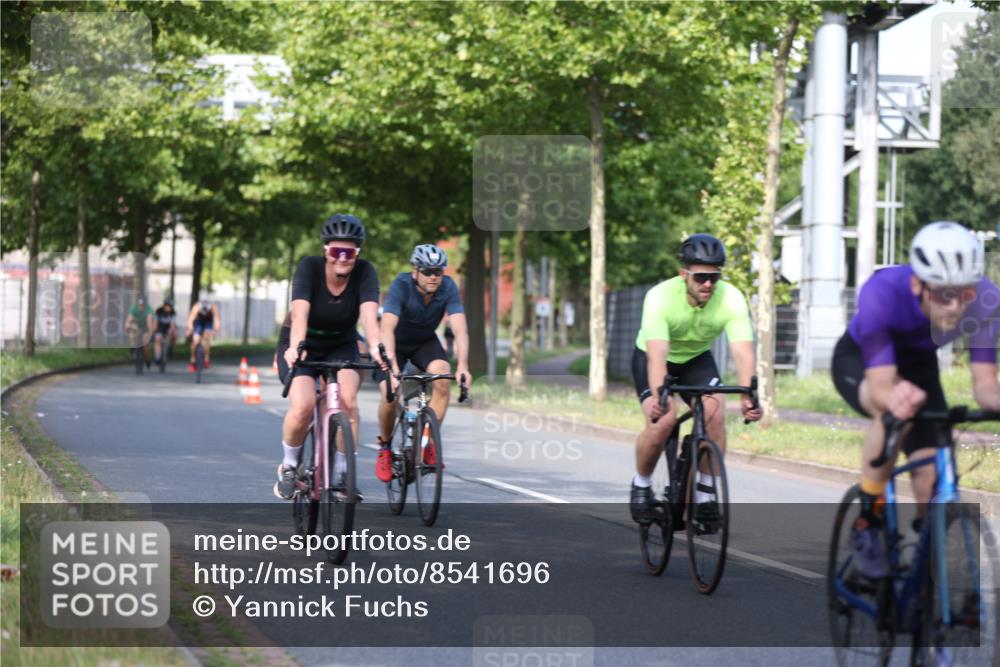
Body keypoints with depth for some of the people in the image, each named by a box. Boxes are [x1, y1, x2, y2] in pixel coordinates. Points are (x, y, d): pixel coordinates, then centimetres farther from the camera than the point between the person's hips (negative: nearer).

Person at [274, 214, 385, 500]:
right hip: (304, 347, -2)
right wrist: (295, 347, -56)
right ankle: (288, 466, 1)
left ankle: (343, 474, -12)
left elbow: (369, 315, -33)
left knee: (347, 399, -27)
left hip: (341, 347, 2)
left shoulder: (364, 272, -19)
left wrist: (377, 349, -52)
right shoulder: (309, 267, -23)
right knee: (303, 407, -26)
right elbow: (299, 313, -37)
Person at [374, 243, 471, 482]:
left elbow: (460, 329, -31)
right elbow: (387, 328, -42)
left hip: (425, 342, 2)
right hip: (395, 343, -2)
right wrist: (393, 368, -55)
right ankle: (384, 447, 7)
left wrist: (463, 367, -46)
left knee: (443, 377, -27)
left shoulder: (448, 288, -23)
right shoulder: (401, 286, -31)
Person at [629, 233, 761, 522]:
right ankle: (641, 485, 2)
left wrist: (748, 396, -53)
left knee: (715, 414, -22)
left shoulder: (731, 299, -27)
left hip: (697, 358, 3)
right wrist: (658, 397, -60)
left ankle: (706, 495, -7)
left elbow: (743, 352, -36)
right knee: (662, 421, -25)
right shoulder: (661, 297, -34)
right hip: (652, 357, -2)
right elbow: (657, 355, -44)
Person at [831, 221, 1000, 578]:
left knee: (935, 478, -13)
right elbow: (880, 385, -43)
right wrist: (895, 396, -67)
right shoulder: (882, 294, -41)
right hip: (859, 360, -4)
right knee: (894, 411, -37)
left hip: (918, 364, 4)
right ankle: (866, 526, -20)